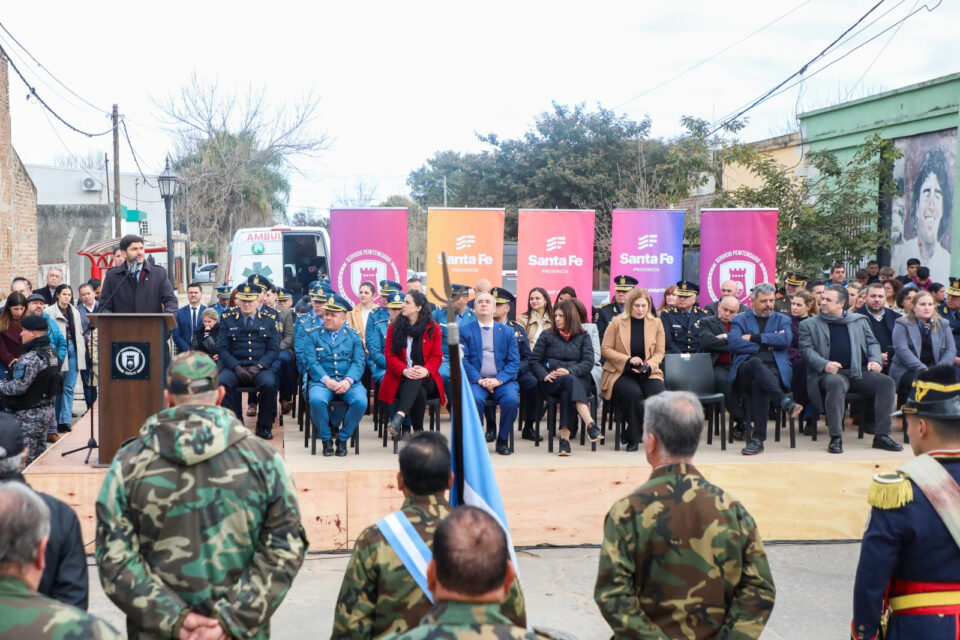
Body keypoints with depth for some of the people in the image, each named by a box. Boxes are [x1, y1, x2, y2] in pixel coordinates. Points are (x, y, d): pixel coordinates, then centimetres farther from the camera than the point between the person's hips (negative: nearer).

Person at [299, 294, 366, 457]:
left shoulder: (353, 335, 12)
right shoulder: (312, 334, 8)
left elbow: (359, 362, 3)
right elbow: (311, 361, -2)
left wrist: (348, 380, -16)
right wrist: (326, 380, -18)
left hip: (348, 381, 1)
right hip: (321, 380, -1)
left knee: (361, 401, -29)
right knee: (316, 400, -34)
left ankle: (343, 439, -5)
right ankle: (326, 439, -9)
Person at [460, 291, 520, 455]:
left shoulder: (506, 331, 14)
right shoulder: (465, 330, 11)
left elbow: (514, 361, 6)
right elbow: (463, 360, 1)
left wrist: (499, 380, -11)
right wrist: (479, 380, -14)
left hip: (502, 380, 1)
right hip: (476, 380, -1)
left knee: (512, 400, -29)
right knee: (474, 399, -34)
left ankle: (503, 440, -7)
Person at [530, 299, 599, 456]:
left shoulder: (583, 337, 15)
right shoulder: (547, 336, 16)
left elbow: (588, 362, 1)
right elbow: (534, 361, 9)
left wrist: (569, 371, -17)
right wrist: (544, 375, -11)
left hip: (579, 381, 1)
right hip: (552, 383, 0)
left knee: (567, 393, -36)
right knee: (570, 380, -36)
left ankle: (565, 437, -44)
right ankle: (590, 424, -52)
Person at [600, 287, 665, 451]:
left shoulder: (656, 323, 8)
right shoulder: (617, 322, 1)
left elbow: (660, 352, 8)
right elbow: (605, 349, -1)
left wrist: (647, 366, -12)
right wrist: (628, 360, -14)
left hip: (648, 373, 3)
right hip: (620, 373, -3)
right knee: (633, 393, -35)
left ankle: (632, 436, -7)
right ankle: (634, 438, -14)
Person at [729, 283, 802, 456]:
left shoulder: (782, 320, 23)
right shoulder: (739, 320, 20)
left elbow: (785, 340, -1)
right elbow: (733, 343, -2)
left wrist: (754, 338, -2)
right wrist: (765, 346, -2)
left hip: (774, 370, 1)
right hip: (746, 369, 0)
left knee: (759, 383, -37)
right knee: (756, 363, -39)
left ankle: (757, 439, -37)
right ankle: (785, 402, -50)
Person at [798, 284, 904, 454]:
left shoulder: (859, 320, 22)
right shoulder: (809, 324, 13)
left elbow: (872, 343, 21)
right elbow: (807, 349, 2)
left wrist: (875, 360, -1)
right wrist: (824, 365, -17)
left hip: (859, 371, 4)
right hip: (830, 372, -3)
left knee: (886, 382, -22)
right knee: (836, 383, -38)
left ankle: (881, 435, -17)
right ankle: (836, 438, -33)